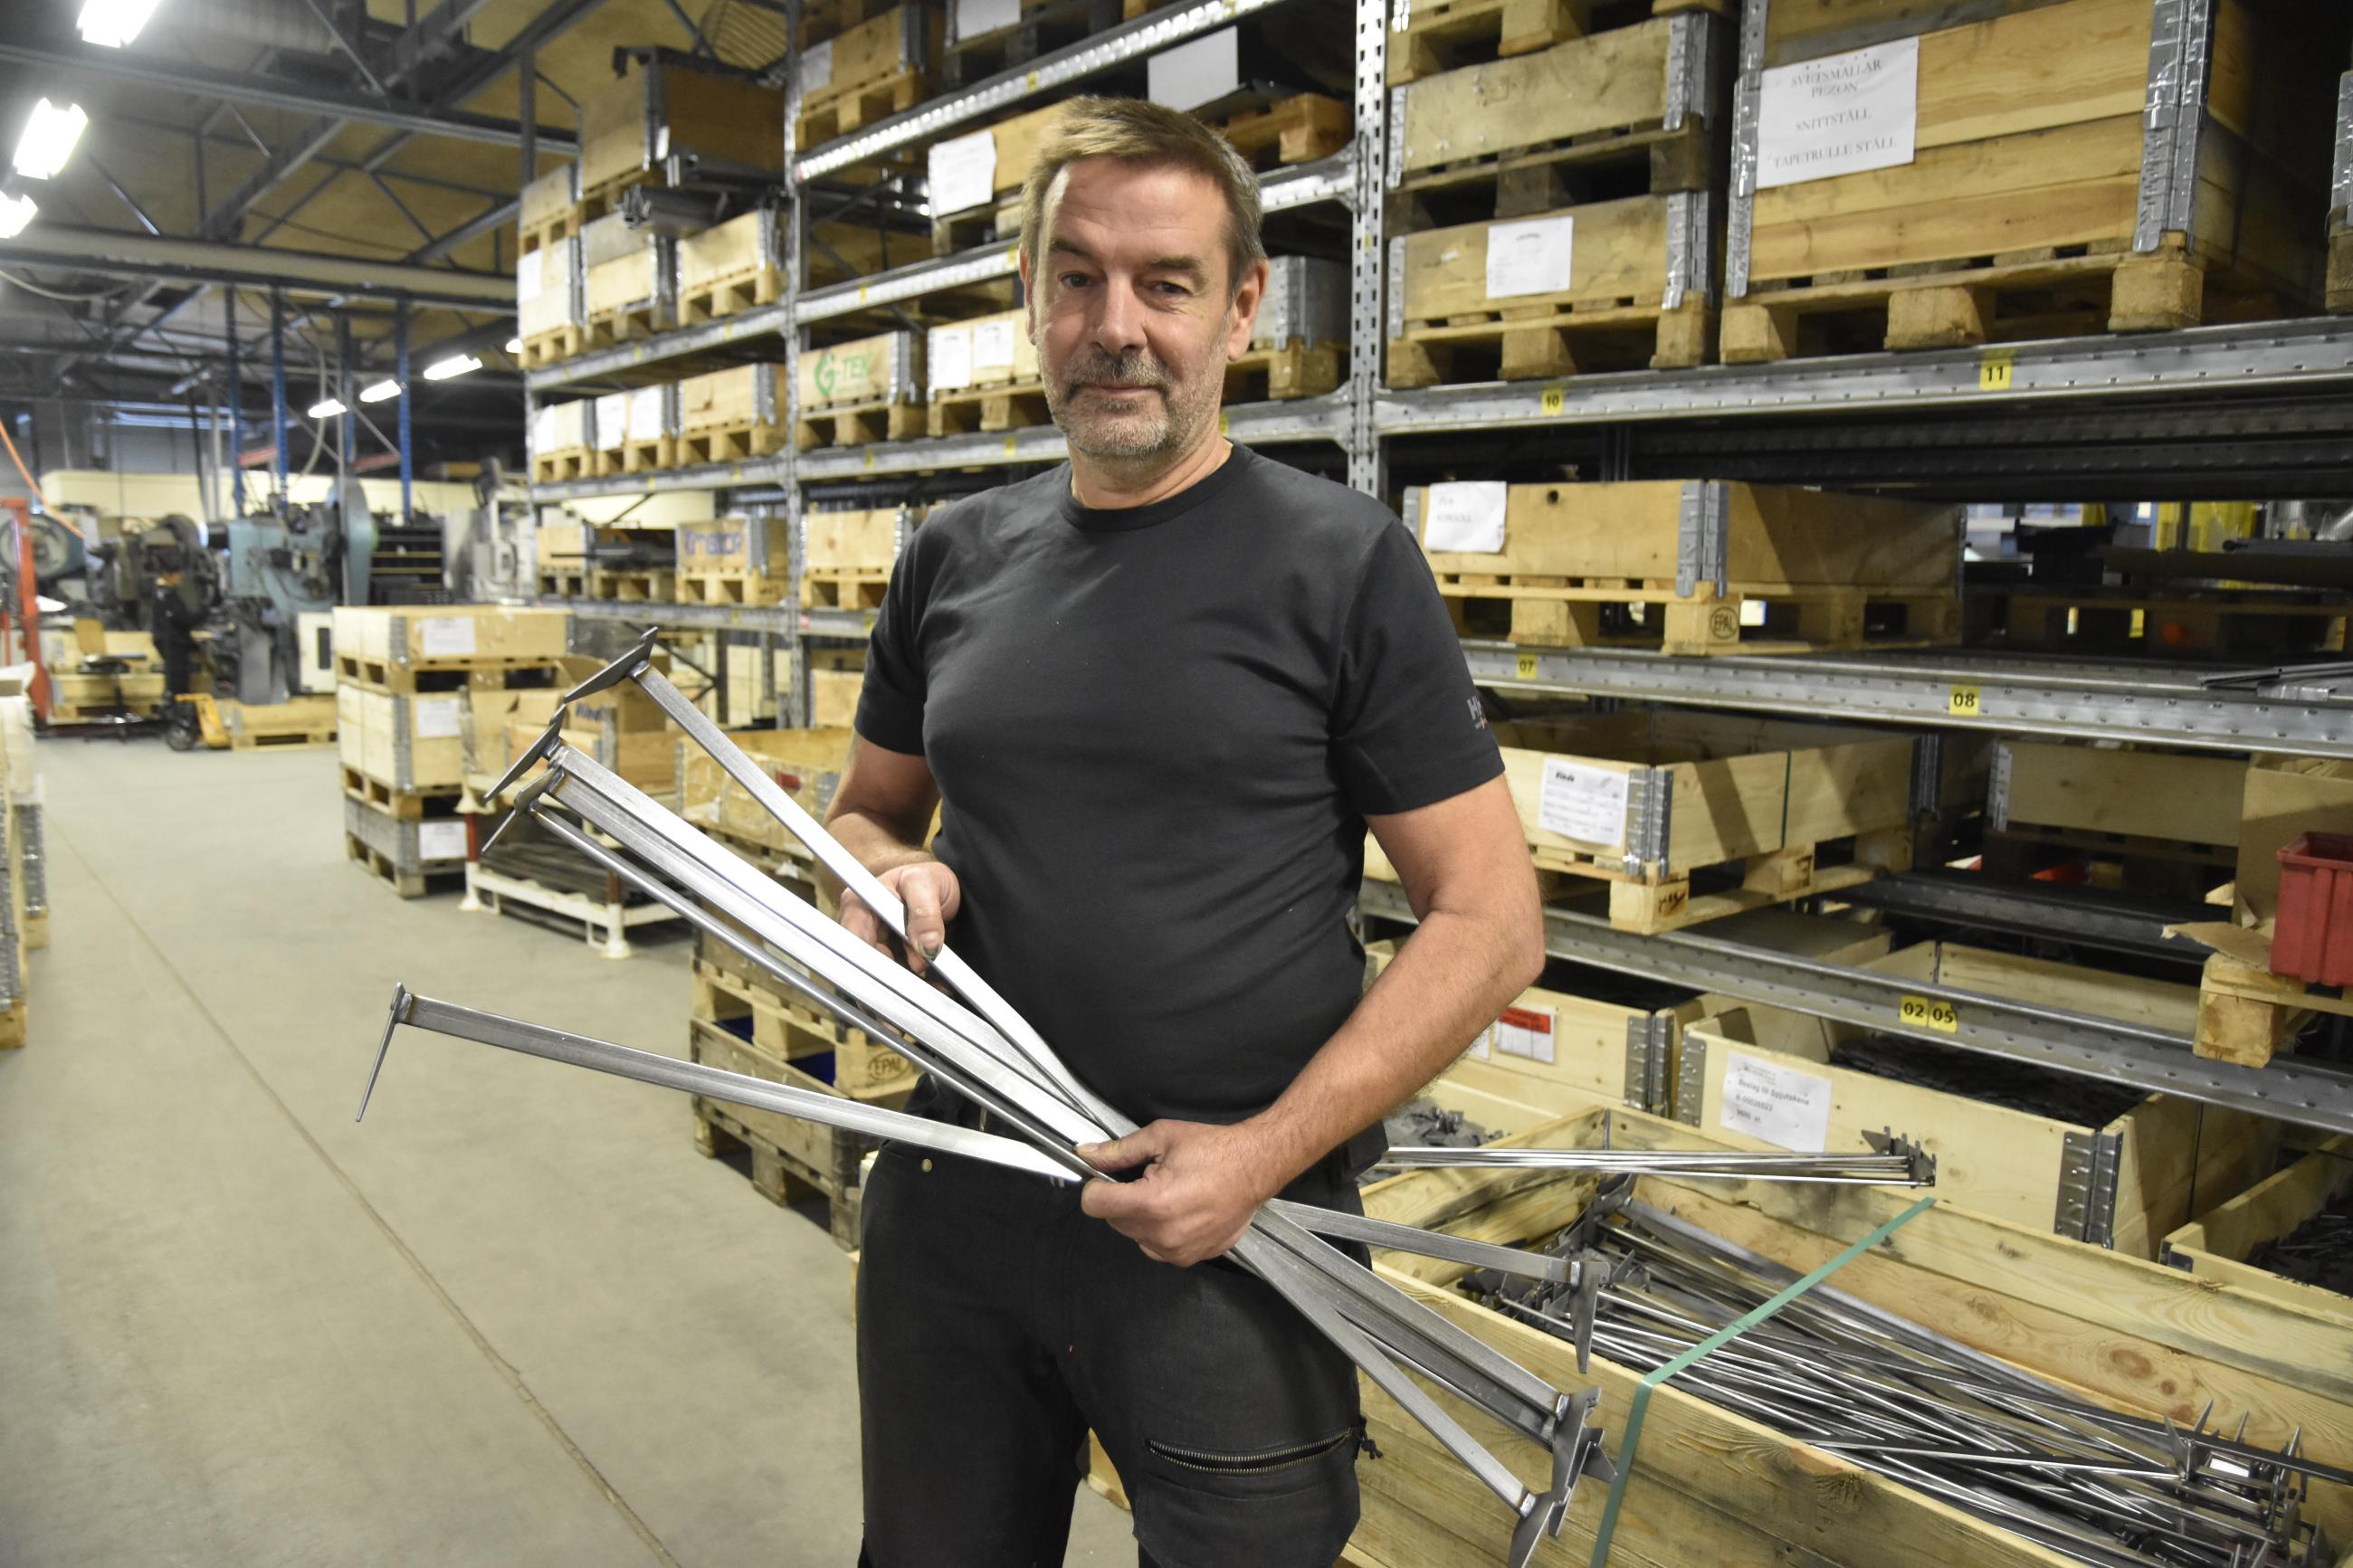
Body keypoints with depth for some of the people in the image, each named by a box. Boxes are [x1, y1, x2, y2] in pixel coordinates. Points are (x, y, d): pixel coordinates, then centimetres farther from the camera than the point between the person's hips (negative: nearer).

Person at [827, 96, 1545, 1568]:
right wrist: (891, 874, -7)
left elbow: (1490, 919, -10)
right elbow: (868, 809, 17)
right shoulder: (958, 559, 5)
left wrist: (1267, 1154, -17)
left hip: (1229, 1228, -4)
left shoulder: (1346, 562, -9)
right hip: (955, 1202, 5)